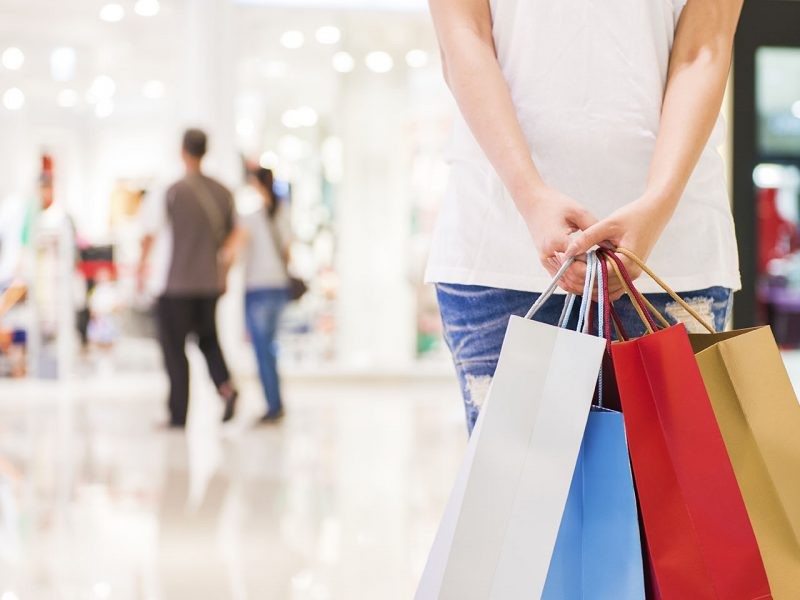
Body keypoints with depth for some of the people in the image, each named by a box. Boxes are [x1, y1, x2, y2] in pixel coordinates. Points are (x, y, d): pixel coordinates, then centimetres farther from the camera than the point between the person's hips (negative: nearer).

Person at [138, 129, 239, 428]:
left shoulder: (174, 192, -8)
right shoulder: (223, 193, 4)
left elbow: (150, 234, -7)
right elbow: (229, 240, 9)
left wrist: (142, 268, 8)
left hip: (178, 283, -4)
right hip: (210, 283, 4)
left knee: (174, 347, 5)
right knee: (208, 338, 20)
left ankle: (178, 413, 5)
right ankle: (226, 386, -6)